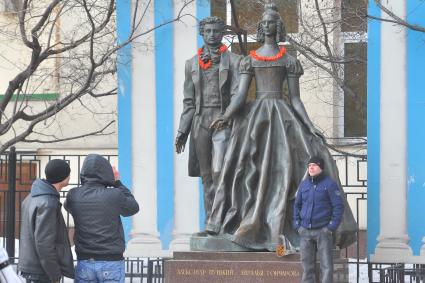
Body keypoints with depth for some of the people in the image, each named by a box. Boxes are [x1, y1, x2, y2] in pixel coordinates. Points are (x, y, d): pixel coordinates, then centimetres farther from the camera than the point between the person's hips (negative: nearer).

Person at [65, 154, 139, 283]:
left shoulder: (73, 196, -4)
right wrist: (118, 183, 15)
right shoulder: (115, 195, -11)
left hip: (84, 263, 3)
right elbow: (133, 207, 9)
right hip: (111, 263, -3)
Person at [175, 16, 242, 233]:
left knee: (218, 172, -15)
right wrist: (182, 132, 11)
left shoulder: (233, 60, 4)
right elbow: (189, 101, 16)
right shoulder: (192, 64, 15)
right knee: (206, 175, 5)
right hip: (200, 121, 4)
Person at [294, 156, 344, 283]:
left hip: (323, 230, -5)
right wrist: (297, 224, 10)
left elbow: (339, 206, -6)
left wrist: (332, 226, -11)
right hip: (305, 231, 5)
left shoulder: (329, 184, -5)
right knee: (307, 265, 7)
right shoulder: (304, 184, 11)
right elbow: (297, 205, 20)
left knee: (326, 265, -5)